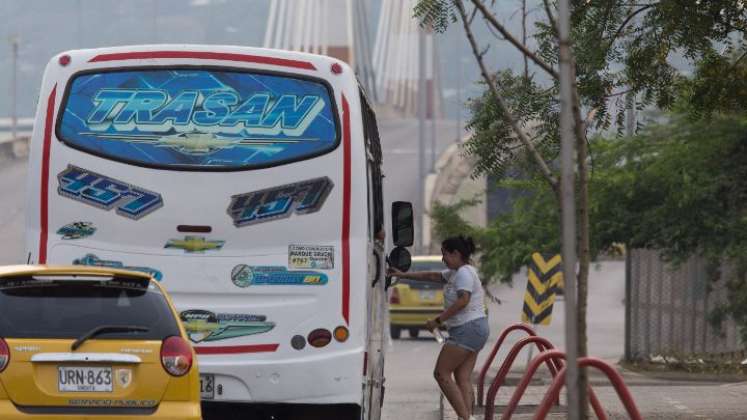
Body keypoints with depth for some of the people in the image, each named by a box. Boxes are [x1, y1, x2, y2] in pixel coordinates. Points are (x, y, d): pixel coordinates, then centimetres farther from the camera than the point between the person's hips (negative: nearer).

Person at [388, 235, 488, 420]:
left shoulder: (464, 273, -12)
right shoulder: (455, 273, 19)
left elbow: (463, 300, -25)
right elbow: (431, 276, 27)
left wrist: (438, 320, -22)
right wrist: (403, 275, 27)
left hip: (468, 328, -10)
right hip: (474, 330, 10)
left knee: (441, 373, -8)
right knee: (463, 378, 4)